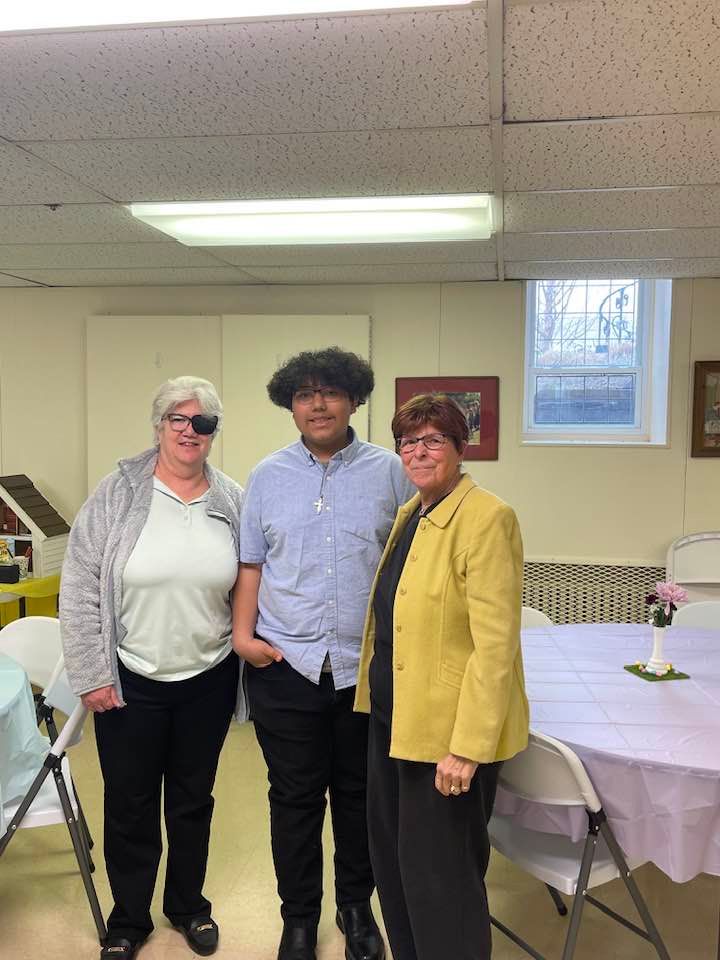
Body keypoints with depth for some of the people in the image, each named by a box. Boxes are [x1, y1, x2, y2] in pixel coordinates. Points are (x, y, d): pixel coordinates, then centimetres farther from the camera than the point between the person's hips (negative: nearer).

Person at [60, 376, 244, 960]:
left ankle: (189, 906, 41)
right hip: (130, 682, -2)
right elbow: (81, 590, -8)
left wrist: (247, 646, 2)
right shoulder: (118, 494, -9)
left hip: (209, 680, 2)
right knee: (130, 805, 13)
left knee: (193, 800, 19)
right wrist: (92, 675, -10)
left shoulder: (232, 501, -2)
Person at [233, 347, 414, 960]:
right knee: (295, 798, 11)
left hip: (368, 667, 0)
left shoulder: (389, 472, 1)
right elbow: (251, 564, 7)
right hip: (285, 666, 1)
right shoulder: (268, 477, 5)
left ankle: (356, 908, 37)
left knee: (359, 794, 15)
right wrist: (244, 634, -3)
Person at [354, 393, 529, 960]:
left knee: (436, 871, 5)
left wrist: (466, 748, -23)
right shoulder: (411, 514, 9)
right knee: (391, 856, 21)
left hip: (450, 730, -9)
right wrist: (377, 695, 15)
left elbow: (495, 644, -22)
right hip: (393, 718, 9)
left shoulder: (486, 518, -18)